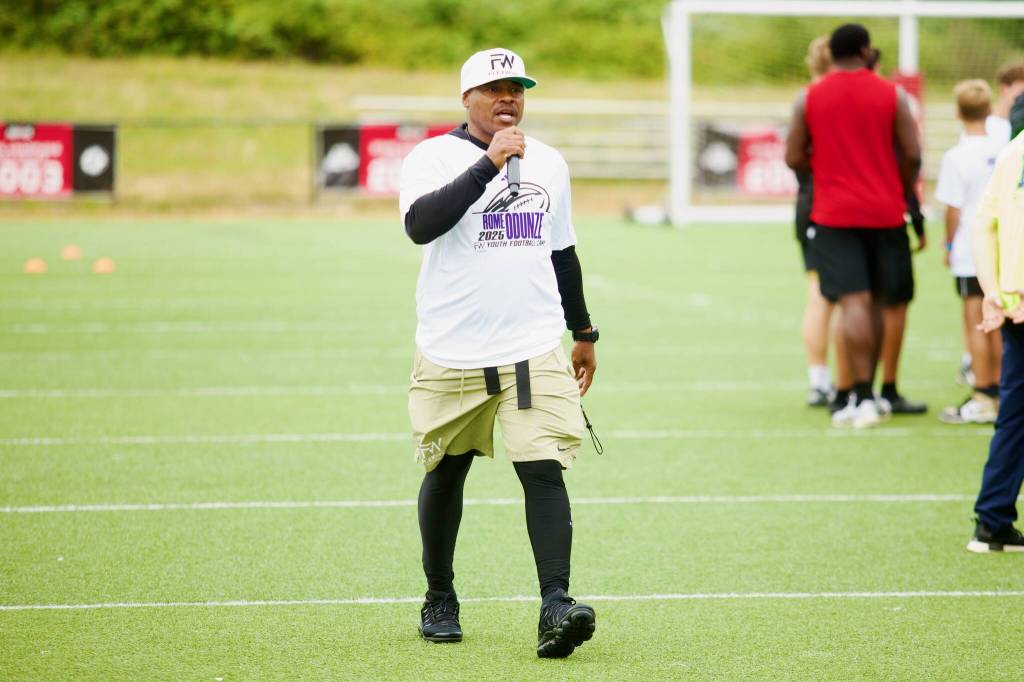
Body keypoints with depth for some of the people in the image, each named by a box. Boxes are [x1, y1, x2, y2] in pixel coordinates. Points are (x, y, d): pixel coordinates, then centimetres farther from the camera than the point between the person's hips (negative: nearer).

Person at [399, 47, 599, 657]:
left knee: (544, 470, -13)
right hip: (452, 355, -2)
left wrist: (584, 334, 24)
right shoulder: (435, 157, -4)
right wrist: (489, 163, -27)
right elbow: (420, 224, -25)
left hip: (535, 353, 2)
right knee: (446, 474, 11)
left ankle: (556, 605, -20)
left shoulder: (549, 163, 12)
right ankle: (439, 600, 28)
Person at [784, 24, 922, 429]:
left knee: (854, 301, -8)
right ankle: (866, 392, 18)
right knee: (880, 303, 13)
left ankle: (863, 398, -18)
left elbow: (794, 158, 1)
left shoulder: (809, 99, 1)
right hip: (885, 213, 1)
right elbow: (912, 155, -4)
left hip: (833, 214, 0)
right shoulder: (892, 96, -1)